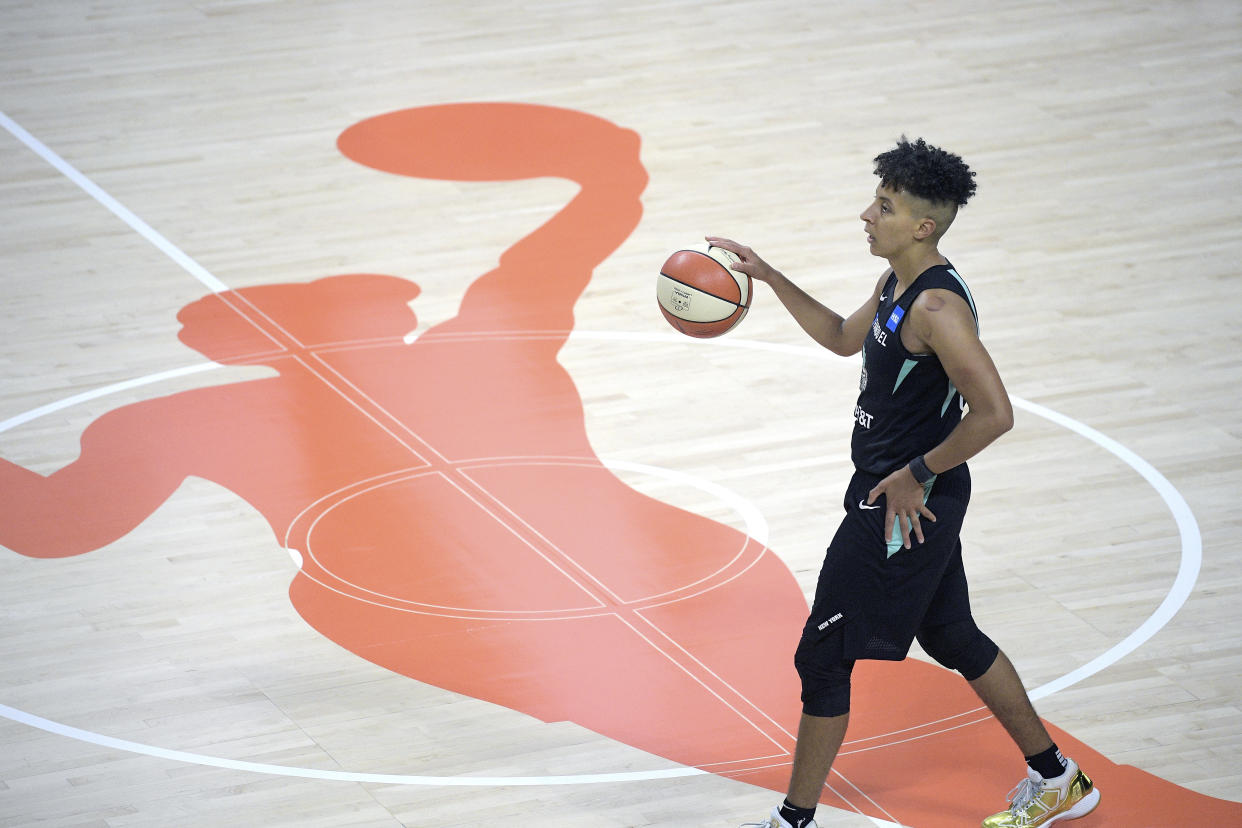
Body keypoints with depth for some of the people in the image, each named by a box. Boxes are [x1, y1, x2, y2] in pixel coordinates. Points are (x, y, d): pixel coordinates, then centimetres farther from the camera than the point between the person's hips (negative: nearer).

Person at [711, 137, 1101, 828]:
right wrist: (769, 277, 15)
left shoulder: (937, 307, -25)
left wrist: (916, 474, -22)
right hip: (900, 495, 10)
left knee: (823, 657, -1)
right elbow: (844, 338, 25)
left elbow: (994, 414, -31)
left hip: (903, 505, -10)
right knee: (953, 639, 21)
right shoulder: (898, 284, 6)